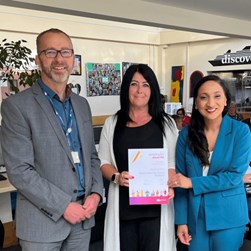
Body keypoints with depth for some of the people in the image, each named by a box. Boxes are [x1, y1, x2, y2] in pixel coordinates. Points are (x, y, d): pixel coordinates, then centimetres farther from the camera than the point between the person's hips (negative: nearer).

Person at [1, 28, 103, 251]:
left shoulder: (81, 104, 9)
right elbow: (19, 170, -15)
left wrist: (96, 193, -3)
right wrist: (63, 206, -16)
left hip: (83, 216, 5)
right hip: (43, 220, -5)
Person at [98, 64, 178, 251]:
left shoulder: (165, 123, 4)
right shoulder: (112, 124, 6)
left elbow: (173, 163, 3)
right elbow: (103, 162, 8)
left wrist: (169, 186, -15)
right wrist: (117, 177, -12)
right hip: (123, 202, 1)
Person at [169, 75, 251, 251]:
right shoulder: (187, 134, -2)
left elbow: (235, 175, -14)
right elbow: (180, 180, 0)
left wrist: (193, 183, -18)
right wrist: (181, 221, -4)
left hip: (228, 217, -2)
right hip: (195, 216, 2)